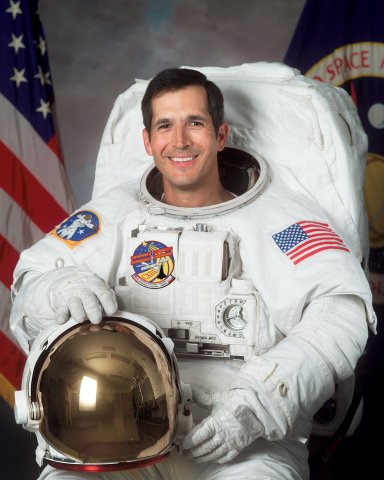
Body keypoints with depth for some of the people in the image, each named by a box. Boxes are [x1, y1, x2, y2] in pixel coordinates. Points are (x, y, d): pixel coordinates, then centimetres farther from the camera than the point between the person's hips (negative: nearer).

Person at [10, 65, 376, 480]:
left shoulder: (277, 213, 8)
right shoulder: (116, 212, 18)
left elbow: (342, 308, -6)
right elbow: (30, 282, 11)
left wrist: (259, 404, -20)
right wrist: (59, 290, -15)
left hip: (250, 443, -2)